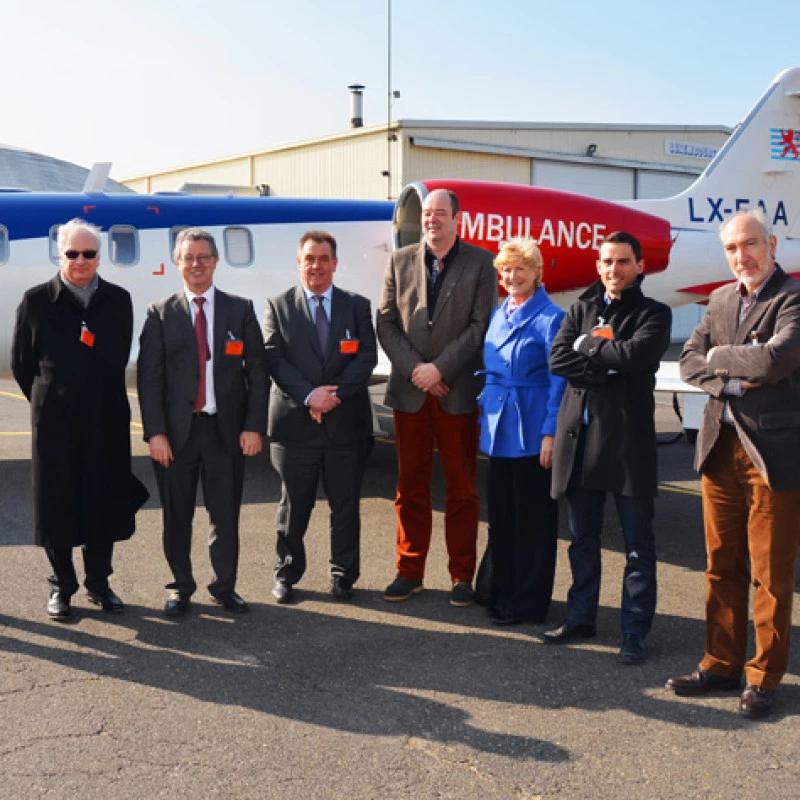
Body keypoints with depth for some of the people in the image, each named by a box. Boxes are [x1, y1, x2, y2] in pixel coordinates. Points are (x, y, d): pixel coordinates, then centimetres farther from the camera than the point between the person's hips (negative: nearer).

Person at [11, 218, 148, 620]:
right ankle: (62, 585, 22)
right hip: (55, 421, -2)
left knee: (104, 501, 9)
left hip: (107, 420, 2)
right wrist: (48, 400, 7)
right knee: (56, 502, 6)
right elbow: (21, 362, 2)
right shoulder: (36, 300, -4)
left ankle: (99, 583, 25)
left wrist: (98, 395, 10)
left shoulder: (118, 300, 2)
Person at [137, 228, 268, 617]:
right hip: (177, 430, 0)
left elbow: (258, 372, 3)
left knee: (226, 515, 8)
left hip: (226, 430, 0)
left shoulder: (241, 310, 6)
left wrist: (253, 426, -6)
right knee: (176, 515, 9)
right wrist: (155, 432, -9)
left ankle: (224, 587, 24)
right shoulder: (160, 314, 4)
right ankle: (181, 587, 26)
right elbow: (149, 377, -1)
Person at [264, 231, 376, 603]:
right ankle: (286, 575, 23)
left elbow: (367, 357, -2)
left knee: (345, 505, 9)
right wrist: (309, 395, -18)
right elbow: (274, 359, -5)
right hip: (295, 422, -1)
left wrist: (334, 394, -15)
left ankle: (343, 575, 23)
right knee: (294, 505, 8)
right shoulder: (278, 306, 4)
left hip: (347, 422, 1)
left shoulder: (357, 306, 7)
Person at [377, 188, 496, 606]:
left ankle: (462, 575, 15)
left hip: (458, 392, -2)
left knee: (462, 490, 5)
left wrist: (439, 368, -13)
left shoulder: (480, 262, 1)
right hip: (409, 391, 2)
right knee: (411, 487, 9)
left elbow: (481, 325, -6)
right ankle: (409, 571, 20)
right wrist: (414, 369, -10)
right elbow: (386, 322, 3)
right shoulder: (400, 261, 9)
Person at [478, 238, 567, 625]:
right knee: (500, 515, 14)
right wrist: (484, 416, 13)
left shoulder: (550, 317, -9)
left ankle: (529, 602, 13)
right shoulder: (498, 314, 12)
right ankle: (501, 592, 27)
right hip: (498, 430, 7)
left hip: (532, 431, -7)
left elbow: (558, 380, -12)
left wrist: (551, 433, -16)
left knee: (532, 518, 3)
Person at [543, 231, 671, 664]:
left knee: (638, 542, 2)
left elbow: (634, 354, -17)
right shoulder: (580, 310, 13)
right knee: (582, 538, 14)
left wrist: (587, 344, -5)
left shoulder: (654, 314, 3)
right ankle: (581, 616, 27)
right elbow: (558, 359, -2)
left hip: (628, 437, -4)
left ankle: (635, 631, 11)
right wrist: (608, 366, -12)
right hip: (580, 433, 4)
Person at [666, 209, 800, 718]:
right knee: (722, 567, 14)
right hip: (721, 448, 6)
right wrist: (730, 380, -12)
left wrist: (719, 357, -9)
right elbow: (689, 361, 6)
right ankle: (722, 665, 26)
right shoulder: (722, 299, 12)